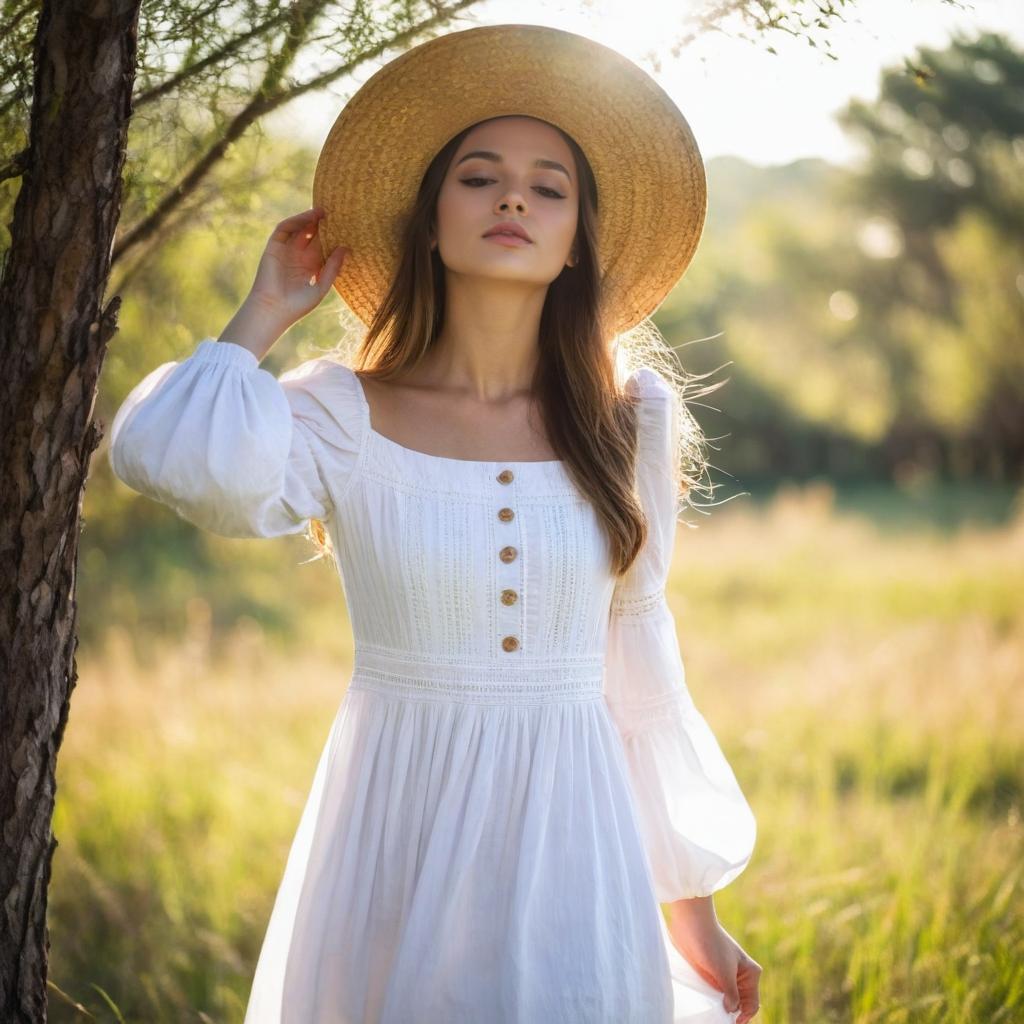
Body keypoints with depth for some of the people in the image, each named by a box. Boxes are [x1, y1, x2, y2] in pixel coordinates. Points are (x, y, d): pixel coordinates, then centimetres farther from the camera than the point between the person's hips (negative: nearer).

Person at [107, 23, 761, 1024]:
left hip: (571, 828, 2)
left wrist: (693, 911, 12)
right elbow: (180, 459, -26)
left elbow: (638, 661, 10)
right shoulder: (346, 415, -4)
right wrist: (265, 313, -7)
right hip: (396, 833, -1)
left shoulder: (626, 423, 3)